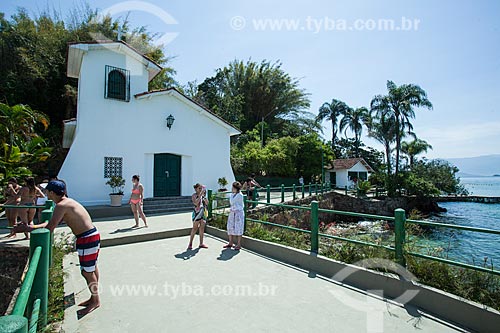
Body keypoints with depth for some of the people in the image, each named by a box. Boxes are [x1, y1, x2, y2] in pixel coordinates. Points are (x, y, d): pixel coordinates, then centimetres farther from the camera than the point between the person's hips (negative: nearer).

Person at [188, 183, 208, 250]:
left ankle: (201, 243, 15)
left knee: (202, 228, 7)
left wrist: (204, 196, -5)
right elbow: (196, 203, -24)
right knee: (195, 228, -3)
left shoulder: (202, 195, 10)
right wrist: (200, 195, -23)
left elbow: (207, 203, 4)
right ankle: (190, 244, 6)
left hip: (203, 213, 6)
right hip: (197, 213, -5)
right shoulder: (194, 195, -6)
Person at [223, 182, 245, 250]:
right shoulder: (233, 194, 10)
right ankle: (230, 243, 22)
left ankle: (239, 244, 9)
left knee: (238, 229, -1)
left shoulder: (239, 195, -14)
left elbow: (232, 202, -17)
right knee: (230, 228, 10)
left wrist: (232, 194, -9)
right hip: (232, 213, 8)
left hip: (238, 213, -8)